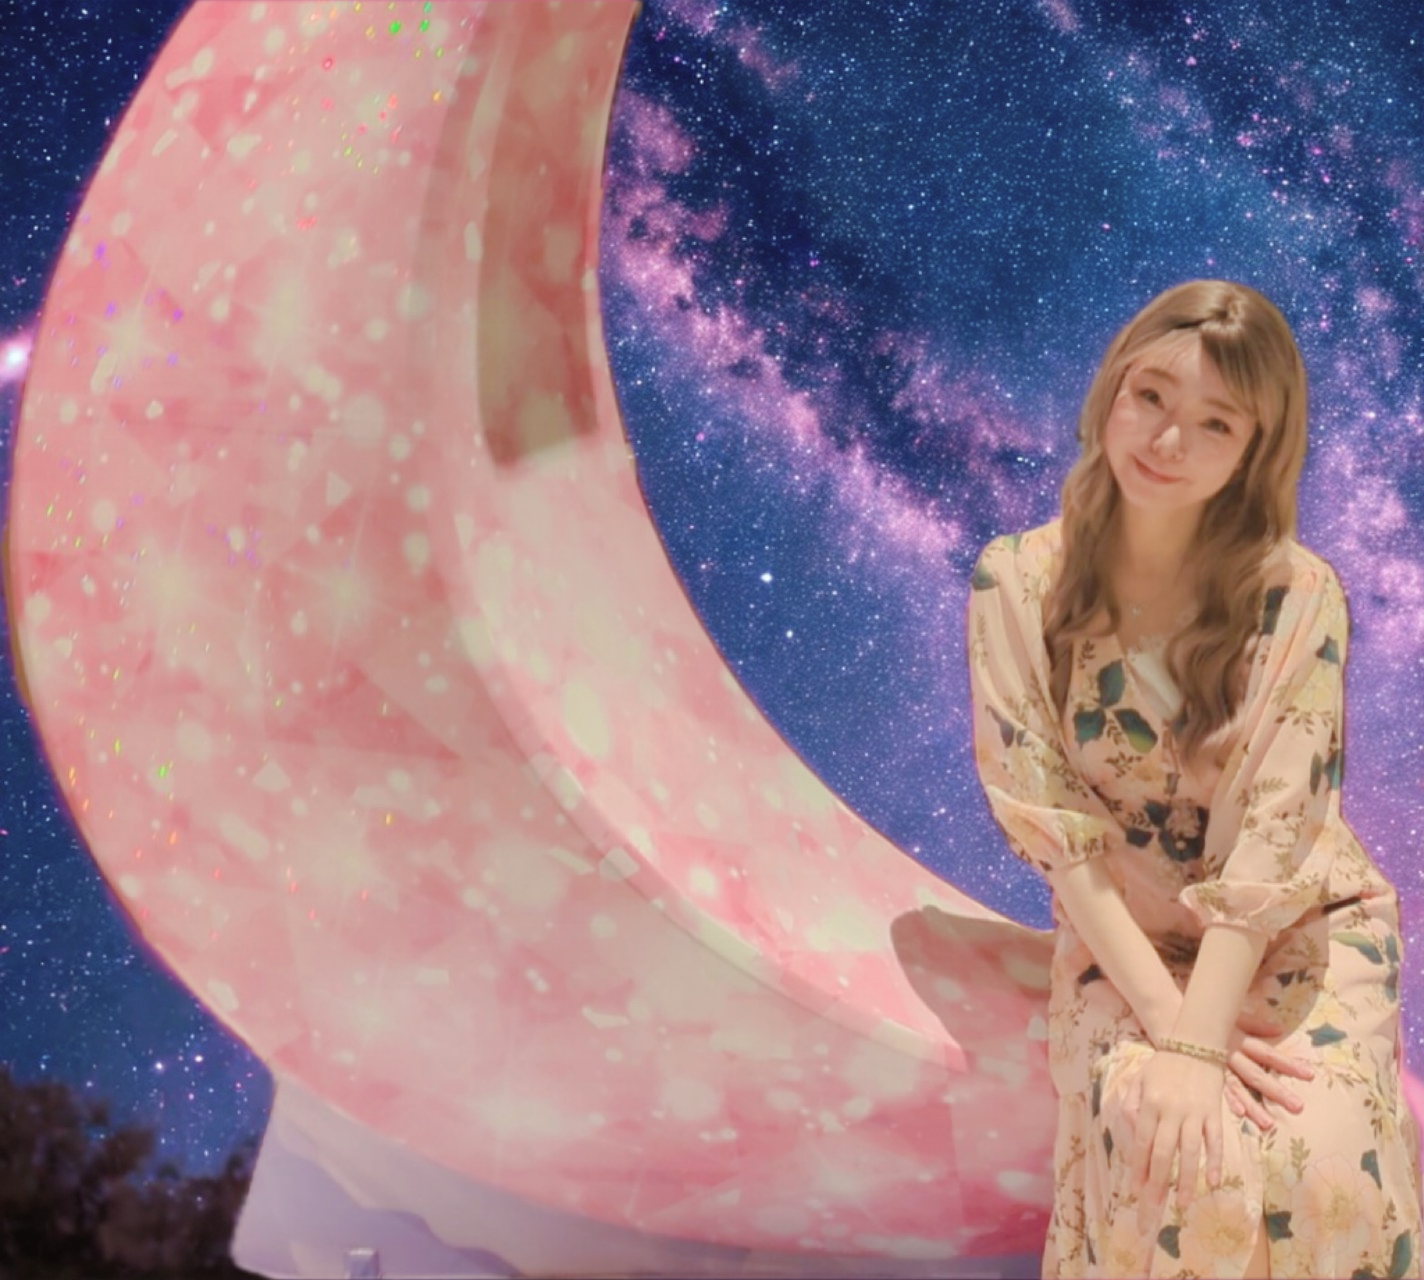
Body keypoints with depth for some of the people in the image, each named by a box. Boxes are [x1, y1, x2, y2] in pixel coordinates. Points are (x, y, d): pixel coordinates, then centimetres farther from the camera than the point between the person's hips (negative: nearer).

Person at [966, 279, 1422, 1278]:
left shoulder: (1297, 597, -13)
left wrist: (1200, 1040, -26)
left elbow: (1270, 837, -18)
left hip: (1296, 925, 0)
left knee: (1319, 1167, -26)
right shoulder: (1016, 584, -11)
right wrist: (1167, 1017, -19)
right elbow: (1049, 822, -13)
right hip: (1124, 938, 0)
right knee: (1166, 1151, -28)